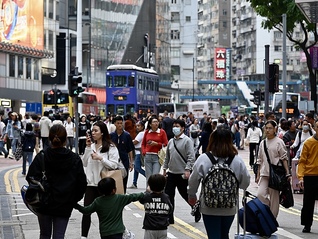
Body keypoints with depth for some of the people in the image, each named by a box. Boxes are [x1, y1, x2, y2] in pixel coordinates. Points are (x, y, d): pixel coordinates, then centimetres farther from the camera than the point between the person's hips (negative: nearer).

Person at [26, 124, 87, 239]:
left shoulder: (41, 157, -10)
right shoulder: (75, 159, -5)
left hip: (44, 204, 0)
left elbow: (31, 178, -13)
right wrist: (74, 200, 10)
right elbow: (82, 183, -3)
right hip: (65, 206, 0)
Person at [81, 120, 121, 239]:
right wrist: (87, 148, -5)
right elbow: (84, 163, 2)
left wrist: (100, 158, -20)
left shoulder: (111, 147, -6)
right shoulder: (91, 146, 9)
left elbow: (114, 165, -13)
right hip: (91, 183, 4)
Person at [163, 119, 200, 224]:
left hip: (182, 174, -6)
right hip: (171, 173, 6)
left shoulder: (187, 141, -9)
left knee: (185, 194, 5)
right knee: (168, 195, 2)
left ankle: (196, 211, 29)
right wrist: (165, 169, 15)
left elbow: (191, 157, -14)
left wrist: (187, 170, -21)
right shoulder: (171, 141, 11)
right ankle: (169, 218, 9)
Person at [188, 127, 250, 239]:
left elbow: (193, 181, -7)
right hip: (230, 208, 2)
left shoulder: (203, 159, -13)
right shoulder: (237, 160, -9)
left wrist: (192, 195, 11)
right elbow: (245, 183, -2)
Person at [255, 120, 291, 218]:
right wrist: (258, 175, 16)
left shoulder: (279, 142, -3)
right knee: (260, 194, -11)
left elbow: (284, 158, -4)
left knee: (274, 197, 1)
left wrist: (288, 173, -12)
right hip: (264, 174, 5)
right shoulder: (262, 143, 12)